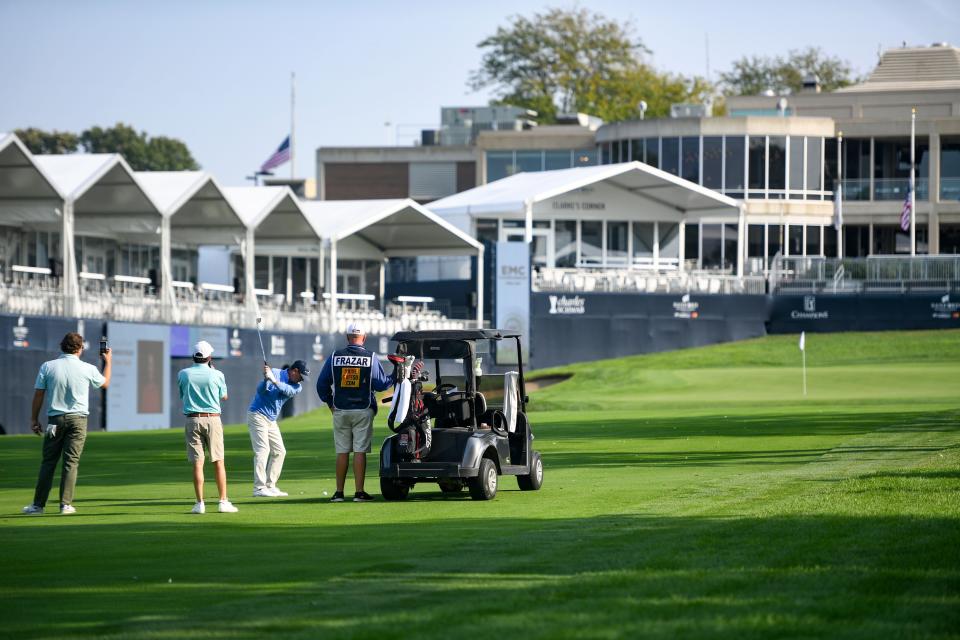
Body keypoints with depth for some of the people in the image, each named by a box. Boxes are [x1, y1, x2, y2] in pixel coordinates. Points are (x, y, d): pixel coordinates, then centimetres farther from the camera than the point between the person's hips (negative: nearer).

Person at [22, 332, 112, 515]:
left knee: (48, 462, 6)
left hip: (55, 420, 1)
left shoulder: (47, 367, -1)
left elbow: (38, 394, 0)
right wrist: (107, 362, 34)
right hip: (78, 419, -1)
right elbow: (105, 383, 18)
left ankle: (38, 505, 6)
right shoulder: (88, 369, -2)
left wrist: (34, 419, 10)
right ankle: (66, 504, -3)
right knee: (71, 462, 1)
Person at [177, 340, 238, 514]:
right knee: (218, 462, 3)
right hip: (213, 419, -1)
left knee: (197, 463, 2)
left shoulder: (183, 374, -2)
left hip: (192, 420, 1)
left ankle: (200, 503, -1)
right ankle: (224, 501, 1)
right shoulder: (217, 375, -5)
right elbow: (224, 397, 12)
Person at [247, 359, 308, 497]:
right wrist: (266, 379, -40)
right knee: (262, 450, -15)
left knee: (279, 451, 8)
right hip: (258, 415, -8)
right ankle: (259, 488, -20)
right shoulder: (275, 373, -9)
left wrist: (274, 381, -35)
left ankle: (270, 486, 14)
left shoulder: (296, 387, 5)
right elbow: (260, 390, -19)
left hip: (271, 420, 8)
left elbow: (288, 391, -18)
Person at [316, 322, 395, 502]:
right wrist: (396, 376, 14)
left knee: (342, 452, 6)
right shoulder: (370, 358, -4)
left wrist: (329, 402, 16)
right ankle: (359, 492, -4)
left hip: (340, 411, 2)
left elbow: (322, 384, 3)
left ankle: (339, 492, 7)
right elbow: (381, 384, -4)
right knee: (360, 451, -1)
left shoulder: (334, 357, 1)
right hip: (363, 411, -2)